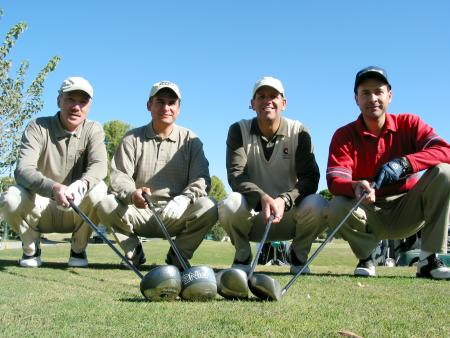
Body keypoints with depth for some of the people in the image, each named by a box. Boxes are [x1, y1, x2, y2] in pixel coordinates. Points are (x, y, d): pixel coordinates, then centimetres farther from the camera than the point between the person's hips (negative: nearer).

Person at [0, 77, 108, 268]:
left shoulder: (93, 130, -2)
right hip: (41, 207, -1)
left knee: (99, 190, -29)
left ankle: (78, 249, -5)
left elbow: (99, 165, -21)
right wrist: (53, 188, -44)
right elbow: (23, 170, -23)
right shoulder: (37, 128, -8)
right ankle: (31, 249, 0)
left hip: (76, 212, 1)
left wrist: (81, 185, -45)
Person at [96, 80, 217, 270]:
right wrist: (132, 194, -29)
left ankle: (178, 254, -2)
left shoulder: (190, 140, 7)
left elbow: (202, 180, -4)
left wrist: (184, 199, -27)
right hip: (139, 213, 0)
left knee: (208, 208, -28)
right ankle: (134, 252, 0)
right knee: (106, 205, -27)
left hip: (176, 217, 0)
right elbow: (119, 176, -4)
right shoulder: (133, 138, 7)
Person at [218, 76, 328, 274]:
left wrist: (284, 200, -32)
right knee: (231, 204, -33)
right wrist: (263, 197, -35)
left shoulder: (299, 132, -3)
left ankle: (298, 255, 2)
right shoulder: (239, 131, -3)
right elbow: (235, 175, -15)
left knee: (317, 206, -30)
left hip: (288, 215, 1)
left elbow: (310, 178, -12)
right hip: (252, 214, 0)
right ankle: (242, 255, -1)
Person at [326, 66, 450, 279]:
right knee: (337, 208, -32)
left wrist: (403, 163, -35)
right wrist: (356, 187, -42)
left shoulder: (409, 124, -2)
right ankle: (365, 259, 0)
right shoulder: (344, 135, -4)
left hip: (407, 213, 1)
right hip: (370, 217, -1)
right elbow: (334, 180, -17)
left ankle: (429, 260, -15)